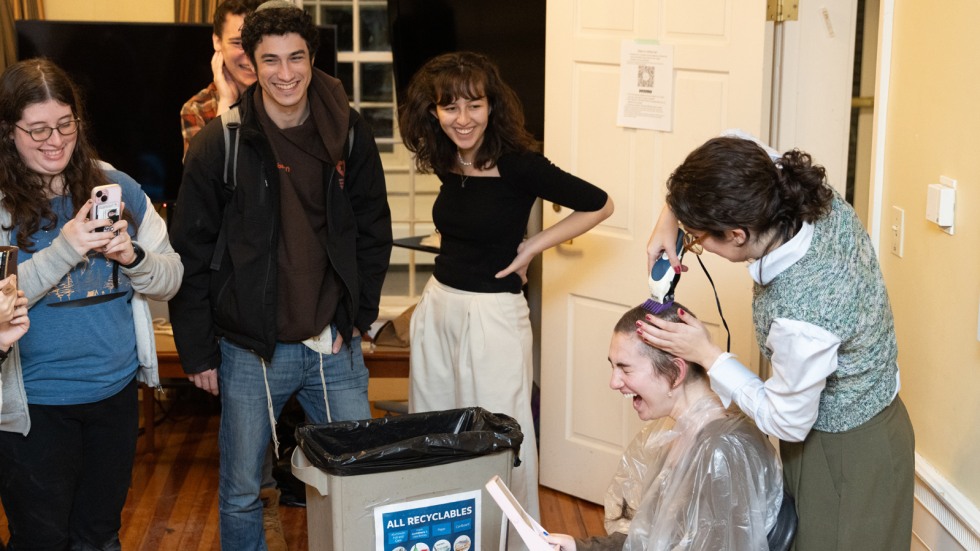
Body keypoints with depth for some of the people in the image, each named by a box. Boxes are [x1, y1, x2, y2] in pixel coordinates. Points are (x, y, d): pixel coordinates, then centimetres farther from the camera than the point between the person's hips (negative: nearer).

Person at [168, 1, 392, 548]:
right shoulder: (221, 143, -8)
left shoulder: (349, 134, 0)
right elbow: (191, 253, -4)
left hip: (335, 345, 2)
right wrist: (199, 351, -5)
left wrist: (359, 314, 2)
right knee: (241, 492, 11)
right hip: (251, 351, -2)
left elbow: (374, 230, 8)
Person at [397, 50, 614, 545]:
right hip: (437, 305, 7)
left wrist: (533, 246, -10)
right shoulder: (446, 164, 3)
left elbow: (598, 205, -10)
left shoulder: (517, 164, -15)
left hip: (492, 314, -7)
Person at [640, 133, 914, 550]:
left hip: (848, 457, -7)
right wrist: (670, 218, -8)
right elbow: (739, 146, -1)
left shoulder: (800, 318, -40)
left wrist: (705, 354, -16)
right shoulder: (815, 199, -21)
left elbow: (787, 422, -21)